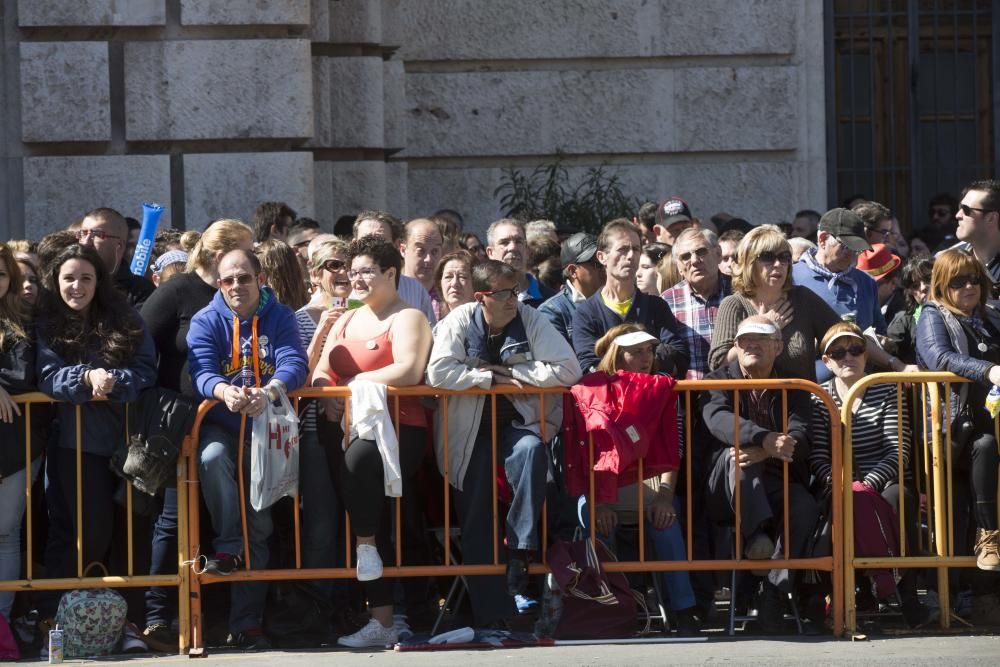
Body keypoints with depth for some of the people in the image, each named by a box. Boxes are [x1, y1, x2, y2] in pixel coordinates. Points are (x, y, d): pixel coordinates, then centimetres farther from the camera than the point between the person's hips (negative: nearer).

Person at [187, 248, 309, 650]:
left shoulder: (279, 318, -1)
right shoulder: (206, 321, -2)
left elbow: (295, 364, -17)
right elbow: (201, 372, -18)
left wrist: (268, 391, -40)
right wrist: (224, 391, -43)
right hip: (221, 424, -1)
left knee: (260, 522, 0)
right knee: (213, 457, -37)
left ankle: (245, 624, 5)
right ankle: (229, 546, -21)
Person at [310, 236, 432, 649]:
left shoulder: (407, 319, 2)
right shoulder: (346, 320, 24)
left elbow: (408, 371, -16)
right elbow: (321, 372, 16)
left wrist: (354, 384, -10)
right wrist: (327, 394, -6)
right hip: (350, 425, 7)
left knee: (357, 460, -38)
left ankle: (366, 547, -20)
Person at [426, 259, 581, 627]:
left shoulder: (531, 320, -5)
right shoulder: (460, 322, -5)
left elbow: (567, 369, -15)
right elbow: (438, 372, -19)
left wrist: (512, 372, -15)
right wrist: (492, 378, -17)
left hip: (516, 422, 0)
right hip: (470, 429, 0)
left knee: (530, 452, -36)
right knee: (475, 518, -6)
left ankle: (520, 550, -27)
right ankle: (490, 613, -2)